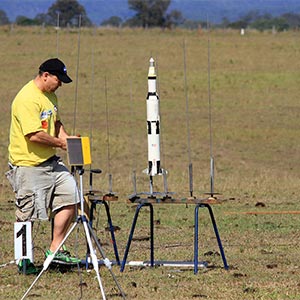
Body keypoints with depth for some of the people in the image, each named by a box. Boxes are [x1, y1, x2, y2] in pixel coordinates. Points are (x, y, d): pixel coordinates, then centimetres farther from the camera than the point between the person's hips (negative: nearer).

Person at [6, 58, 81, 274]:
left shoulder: (50, 96, 12)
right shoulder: (27, 99, -19)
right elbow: (35, 135, -25)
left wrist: (65, 137, 7)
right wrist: (60, 143, -13)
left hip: (50, 161, 9)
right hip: (28, 165, -9)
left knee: (69, 196, 1)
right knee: (27, 215, 0)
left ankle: (55, 248, 9)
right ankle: (23, 259, 14)